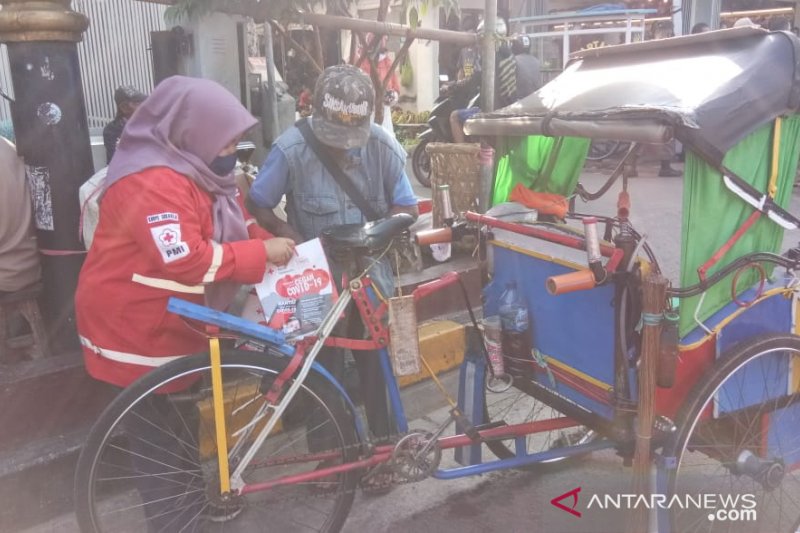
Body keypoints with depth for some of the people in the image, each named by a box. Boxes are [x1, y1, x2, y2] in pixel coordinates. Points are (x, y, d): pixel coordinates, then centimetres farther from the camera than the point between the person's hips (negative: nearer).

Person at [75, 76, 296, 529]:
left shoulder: (197, 167, 5)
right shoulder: (153, 180, -28)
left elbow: (232, 225, 11)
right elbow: (188, 261, -33)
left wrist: (272, 244, -7)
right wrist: (262, 253, -26)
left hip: (177, 324, 10)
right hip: (137, 331, -10)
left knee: (187, 422, 24)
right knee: (157, 437, 5)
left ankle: (195, 496, 44)